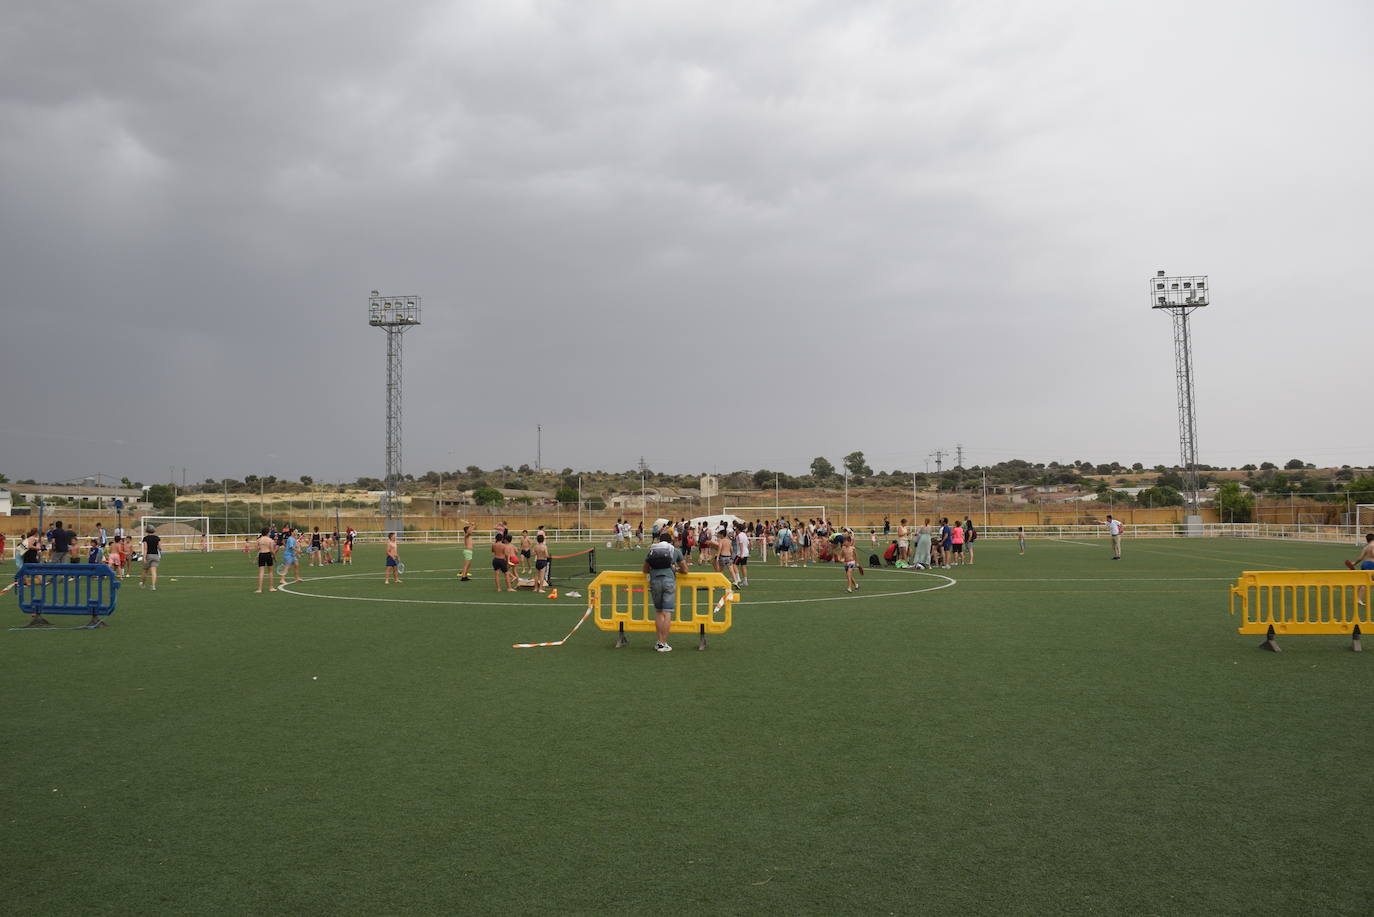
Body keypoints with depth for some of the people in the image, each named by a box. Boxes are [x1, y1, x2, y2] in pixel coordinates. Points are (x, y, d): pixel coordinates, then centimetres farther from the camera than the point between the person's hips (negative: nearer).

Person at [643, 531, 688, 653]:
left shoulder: (651, 550, 20)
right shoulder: (675, 551, 16)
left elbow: (645, 570, 27)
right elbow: (685, 570, 20)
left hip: (654, 581, 2)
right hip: (669, 580, -2)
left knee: (658, 611, 14)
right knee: (667, 613, -1)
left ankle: (659, 641, 13)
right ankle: (663, 644, -3)